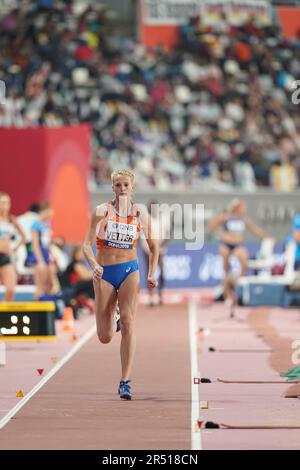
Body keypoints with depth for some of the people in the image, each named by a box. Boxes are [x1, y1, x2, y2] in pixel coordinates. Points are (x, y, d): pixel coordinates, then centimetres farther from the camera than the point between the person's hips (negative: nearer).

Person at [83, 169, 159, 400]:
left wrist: (151, 274, 2)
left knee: (128, 322, -19)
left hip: (130, 271, 0)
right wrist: (94, 265, -27)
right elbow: (87, 245, -9)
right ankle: (111, 320, 43)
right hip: (105, 273, 0)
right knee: (105, 337, 2)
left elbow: (153, 246, 13)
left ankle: (125, 382, -18)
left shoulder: (141, 213, 2)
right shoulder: (102, 211, -4)